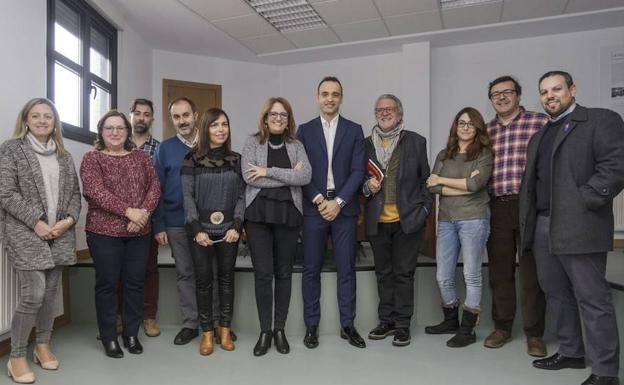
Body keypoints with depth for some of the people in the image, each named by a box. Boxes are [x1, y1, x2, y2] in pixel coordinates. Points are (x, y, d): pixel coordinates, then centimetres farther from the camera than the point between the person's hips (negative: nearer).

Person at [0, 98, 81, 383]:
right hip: (26, 234, -5)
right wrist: (36, 222, -15)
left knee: (51, 292, 10)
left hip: (60, 234, 5)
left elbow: (74, 191, 12)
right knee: (33, 294, -10)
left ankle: (43, 346, 27)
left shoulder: (63, 155, 13)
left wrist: (69, 219, -6)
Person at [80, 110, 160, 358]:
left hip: (139, 232, 3)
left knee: (135, 283, 8)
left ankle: (131, 334, 23)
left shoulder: (141, 157, 11)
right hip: (104, 232, -3)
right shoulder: (92, 158, 0)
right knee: (107, 284, 5)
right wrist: (128, 211, -22)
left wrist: (144, 212, -15)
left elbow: (154, 187, 3)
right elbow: (95, 191, -14)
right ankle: (109, 337, 19)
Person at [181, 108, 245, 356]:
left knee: (226, 277, 9)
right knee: (203, 279, 4)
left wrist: (236, 226, -8)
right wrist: (197, 229, -11)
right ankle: (207, 332, 18)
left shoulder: (236, 159, 5)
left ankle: (224, 329, 22)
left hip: (229, 229, 2)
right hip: (200, 229, -2)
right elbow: (188, 196, -4)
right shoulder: (192, 159, -1)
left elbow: (241, 196, 3)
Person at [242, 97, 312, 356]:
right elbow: (249, 176, -9)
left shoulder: (296, 146, 9)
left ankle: (280, 329, 21)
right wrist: (289, 176, -8)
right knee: (263, 274, -2)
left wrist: (269, 171, -12)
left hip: (288, 214, 2)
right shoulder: (252, 143, 6)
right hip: (258, 214, -1)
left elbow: (306, 176, -7)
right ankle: (265, 331, 13)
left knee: (284, 273, 8)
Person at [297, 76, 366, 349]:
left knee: (346, 269, 5)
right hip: (314, 208, 0)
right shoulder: (305, 130, 8)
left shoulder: (354, 130, 7)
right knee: (311, 269, 4)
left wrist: (338, 202, -11)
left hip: (344, 208, 0)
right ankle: (311, 325, 16)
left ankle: (347, 325, 17)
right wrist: (319, 200, -11)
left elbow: (358, 171, -1)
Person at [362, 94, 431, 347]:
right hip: (377, 221, 2)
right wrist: (367, 186, -9)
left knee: (404, 273, 4)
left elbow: (425, 179, 5)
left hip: (407, 220, -2)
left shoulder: (416, 142, 4)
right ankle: (386, 321, 24)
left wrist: (424, 209, -3)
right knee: (383, 273, 12)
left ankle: (402, 325, 15)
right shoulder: (367, 144, 8)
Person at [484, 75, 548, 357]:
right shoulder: (485, 130, 13)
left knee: (532, 271, 3)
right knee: (499, 270, 11)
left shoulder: (541, 122, 1)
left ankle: (534, 334, 18)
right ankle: (502, 327, 25)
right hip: (497, 209, 4)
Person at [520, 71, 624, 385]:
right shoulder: (540, 135, 21)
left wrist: (582, 203, -16)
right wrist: (527, 220, 9)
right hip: (541, 227, 8)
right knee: (557, 294, 15)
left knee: (592, 298, -1)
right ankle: (571, 352, 30)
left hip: (578, 227, -7)